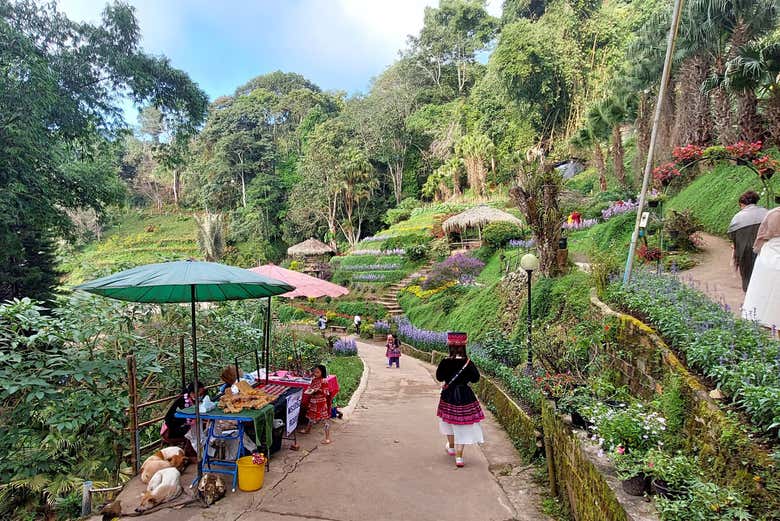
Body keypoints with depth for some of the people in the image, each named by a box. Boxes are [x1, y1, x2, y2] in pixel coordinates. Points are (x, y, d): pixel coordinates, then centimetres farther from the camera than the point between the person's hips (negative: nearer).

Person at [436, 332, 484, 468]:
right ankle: (459, 457, 8)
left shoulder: (445, 362, -14)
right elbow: (476, 379, -6)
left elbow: (439, 377, -2)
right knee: (463, 426, 8)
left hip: (448, 396, 2)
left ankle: (451, 447, 43)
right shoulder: (468, 363, -16)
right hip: (464, 396, -2)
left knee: (449, 421, 24)